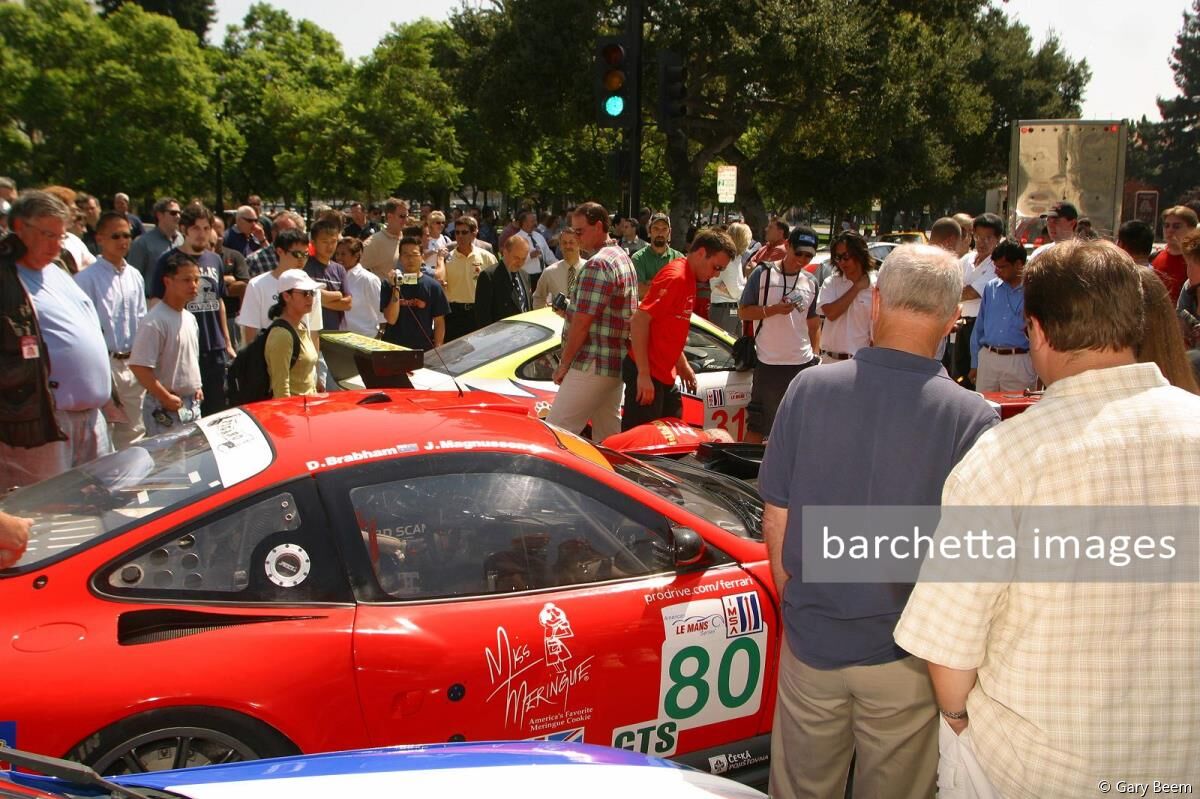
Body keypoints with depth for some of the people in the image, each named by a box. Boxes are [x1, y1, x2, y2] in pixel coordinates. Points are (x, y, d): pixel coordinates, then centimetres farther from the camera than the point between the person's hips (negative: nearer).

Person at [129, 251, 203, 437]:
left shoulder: (190, 318, 9)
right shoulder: (155, 322, -18)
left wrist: (197, 387, 10)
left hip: (192, 404, 9)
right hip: (165, 408, -8)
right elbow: (139, 366, -23)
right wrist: (166, 398, -19)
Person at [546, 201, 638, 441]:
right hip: (616, 366, 10)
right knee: (608, 438, 14)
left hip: (592, 366, -10)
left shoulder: (598, 264, -15)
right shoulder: (624, 258, 17)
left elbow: (583, 322, -17)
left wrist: (564, 364, -10)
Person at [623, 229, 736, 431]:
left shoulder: (688, 279, 14)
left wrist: (683, 365, 22)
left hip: (665, 375, 10)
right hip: (647, 375, -10)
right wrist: (643, 374, -24)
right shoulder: (674, 277, -16)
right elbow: (639, 320, -23)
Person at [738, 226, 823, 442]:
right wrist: (774, 309, -17)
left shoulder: (811, 283, 11)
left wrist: (816, 355, 9)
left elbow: (813, 323, 18)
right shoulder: (763, 273, -3)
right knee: (757, 426, 3)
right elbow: (743, 312, -3)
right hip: (769, 364, -4)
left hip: (803, 364, 4)